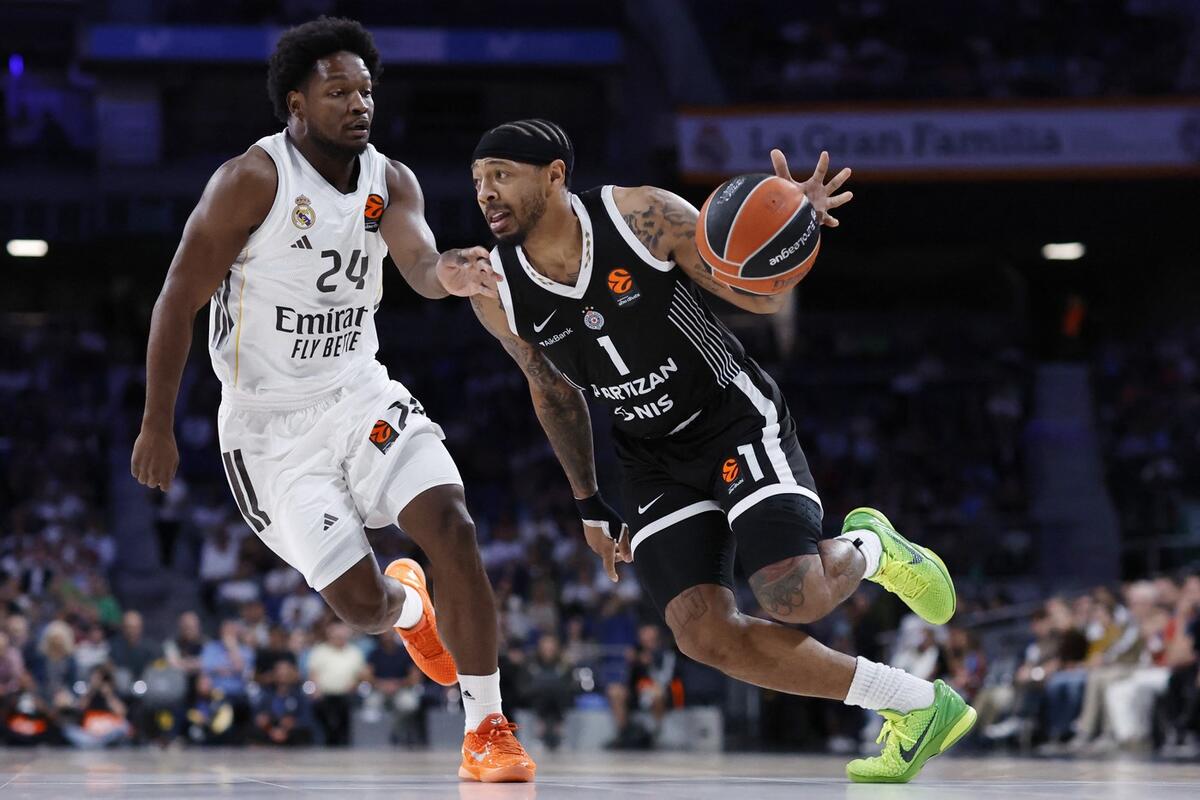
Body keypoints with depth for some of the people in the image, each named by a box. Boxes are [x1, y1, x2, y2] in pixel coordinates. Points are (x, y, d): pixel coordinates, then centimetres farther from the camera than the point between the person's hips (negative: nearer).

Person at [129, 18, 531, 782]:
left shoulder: (391, 182, -1)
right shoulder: (253, 180, -15)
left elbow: (419, 264, -21)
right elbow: (179, 300, -10)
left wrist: (447, 274, -47)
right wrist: (157, 426, -9)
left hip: (359, 393, 4)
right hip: (270, 423, -4)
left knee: (454, 528, -19)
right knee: (360, 602, -10)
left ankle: (488, 730, -7)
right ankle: (409, 605, 30)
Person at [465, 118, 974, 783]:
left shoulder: (642, 215, -19)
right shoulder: (497, 295, -9)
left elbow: (760, 297, -10)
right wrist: (590, 505, 15)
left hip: (737, 421, -4)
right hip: (655, 460, 4)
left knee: (794, 600, -24)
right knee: (703, 634, -14)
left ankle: (868, 548, 15)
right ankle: (918, 708, -2)